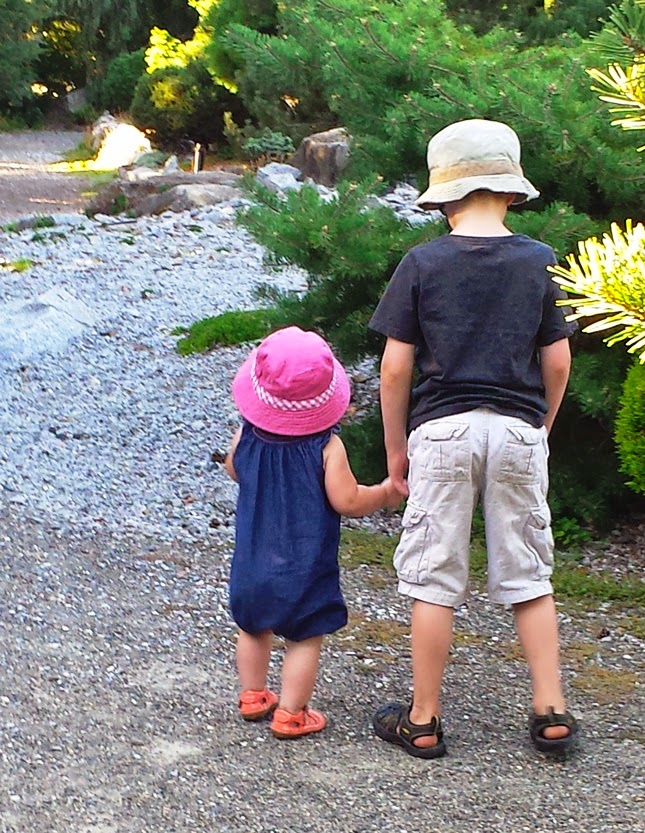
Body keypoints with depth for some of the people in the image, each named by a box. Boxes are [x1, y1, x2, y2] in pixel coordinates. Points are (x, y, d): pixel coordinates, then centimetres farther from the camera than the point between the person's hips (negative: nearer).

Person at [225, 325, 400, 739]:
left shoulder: (247, 437, -5)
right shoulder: (327, 447, -18)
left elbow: (234, 470, 14)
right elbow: (346, 501, -18)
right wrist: (387, 493, -3)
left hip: (253, 561, 5)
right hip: (305, 565, -5)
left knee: (254, 627, 22)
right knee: (306, 638, 7)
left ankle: (253, 696, 34)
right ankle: (291, 714, 9)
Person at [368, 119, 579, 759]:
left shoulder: (422, 263, -4)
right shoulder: (540, 262, 1)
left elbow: (395, 367, -5)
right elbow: (557, 362, 4)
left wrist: (395, 450, 5)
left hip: (442, 429, -2)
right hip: (519, 430, 2)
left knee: (434, 582, 5)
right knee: (528, 578, 13)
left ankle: (423, 722, 13)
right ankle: (551, 712, 14)